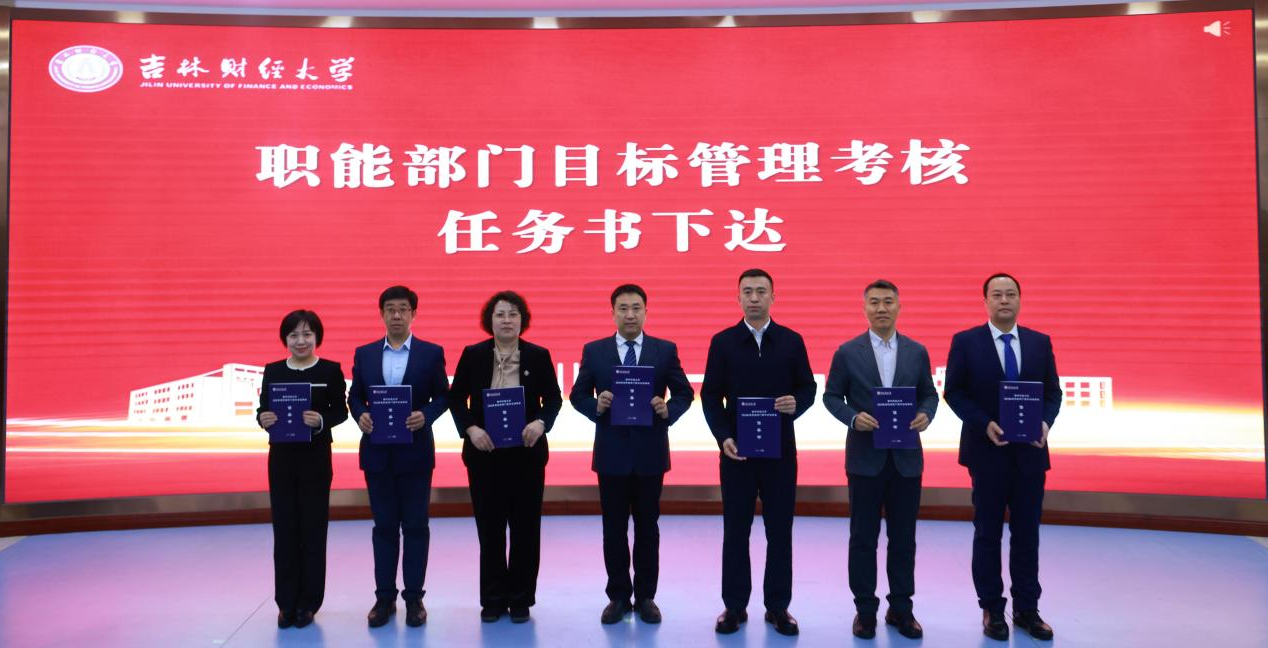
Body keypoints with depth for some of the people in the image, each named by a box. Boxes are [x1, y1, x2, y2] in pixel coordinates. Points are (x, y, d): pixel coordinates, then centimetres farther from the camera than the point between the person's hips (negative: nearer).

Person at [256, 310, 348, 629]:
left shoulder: (331, 370, -2)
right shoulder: (272, 371, 5)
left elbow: (341, 411, -3)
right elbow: (262, 409, 5)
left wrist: (321, 420, -22)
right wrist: (263, 419, -17)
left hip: (316, 459, -2)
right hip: (281, 458, 2)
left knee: (313, 529, 4)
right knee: (284, 529, 6)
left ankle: (308, 602, 15)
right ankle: (286, 602, 16)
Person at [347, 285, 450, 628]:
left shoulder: (431, 353, 0)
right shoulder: (364, 353, 7)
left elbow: (443, 395, 1)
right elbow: (354, 395, 10)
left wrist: (426, 415, -17)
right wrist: (360, 415, -10)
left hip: (415, 451, -2)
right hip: (377, 452, 2)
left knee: (415, 526, 4)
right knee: (384, 526, 9)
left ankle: (414, 597, 14)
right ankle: (384, 597, 18)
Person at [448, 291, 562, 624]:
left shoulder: (539, 356, 1)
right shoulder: (472, 355, 2)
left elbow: (553, 398, 4)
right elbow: (456, 398, 4)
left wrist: (541, 422, -14)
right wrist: (470, 428, -11)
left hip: (526, 452, 0)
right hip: (484, 453, 0)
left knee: (525, 527, 6)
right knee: (490, 527, 7)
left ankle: (520, 599, 19)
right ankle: (492, 599, 20)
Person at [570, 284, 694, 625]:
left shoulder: (666, 350, 2)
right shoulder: (594, 351, 3)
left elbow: (685, 393, 4)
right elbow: (577, 395, 5)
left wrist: (669, 410, -16)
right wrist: (596, 406, -15)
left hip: (650, 452, 0)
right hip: (611, 452, 0)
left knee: (647, 527, 10)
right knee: (614, 528, 8)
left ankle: (646, 596, 22)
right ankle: (618, 596, 21)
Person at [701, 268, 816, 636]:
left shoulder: (792, 341, 5)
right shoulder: (722, 341, 2)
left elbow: (808, 388, 6)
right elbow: (711, 395, 1)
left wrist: (797, 404, -17)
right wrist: (722, 437, -12)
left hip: (780, 451, 1)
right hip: (736, 451, 0)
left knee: (779, 530, 6)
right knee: (735, 531, 7)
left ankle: (777, 606, 19)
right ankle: (734, 606, 18)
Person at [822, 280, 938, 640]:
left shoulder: (917, 352, 6)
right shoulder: (847, 352, -1)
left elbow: (929, 394, 10)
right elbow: (831, 396, 1)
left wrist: (926, 415, -11)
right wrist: (853, 417, -16)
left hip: (906, 457, 2)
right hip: (865, 457, -2)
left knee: (903, 537, 9)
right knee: (863, 538, 5)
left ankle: (901, 608, 22)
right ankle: (865, 609, 17)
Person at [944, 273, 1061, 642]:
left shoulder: (1040, 343, 7)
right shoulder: (966, 341, -3)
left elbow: (1053, 392, 8)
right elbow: (954, 392, -5)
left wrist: (1046, 421, -12)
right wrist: (984, 424, -17)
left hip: (1030, 453, 3)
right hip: (987, 452, -3)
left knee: (1027, 534, 9)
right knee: (988, 534, 7)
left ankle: (1027, 609, 20)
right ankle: (992, 610, 17)